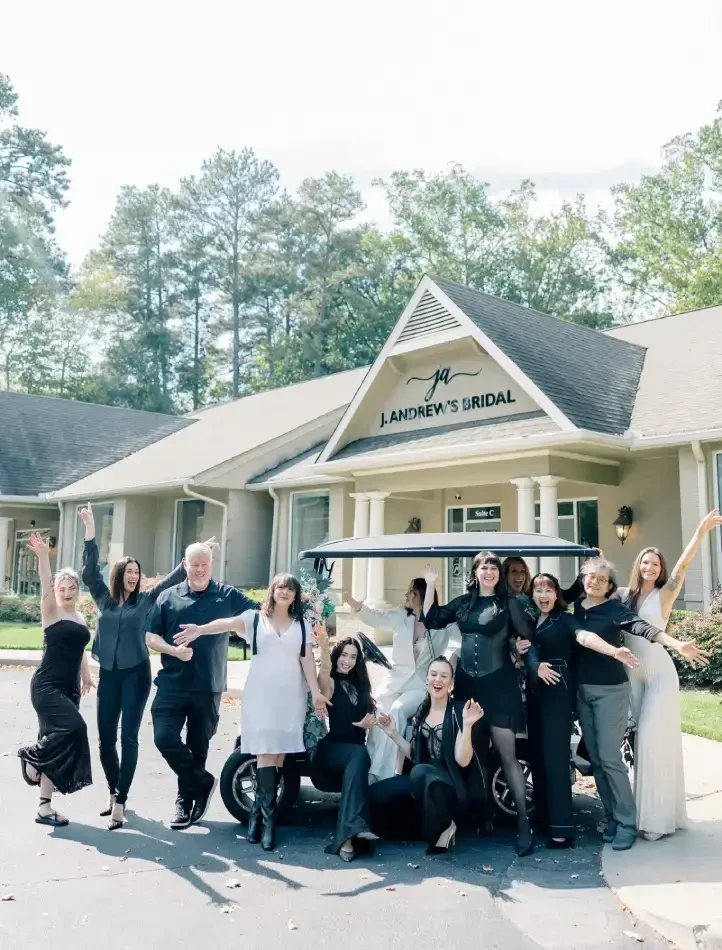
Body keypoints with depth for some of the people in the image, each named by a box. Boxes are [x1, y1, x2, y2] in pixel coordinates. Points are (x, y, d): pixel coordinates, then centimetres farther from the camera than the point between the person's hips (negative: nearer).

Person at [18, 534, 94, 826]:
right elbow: (45, 586, -23)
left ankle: (45, 806, 14)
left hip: (69, 687, 7)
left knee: (57, 738, 7)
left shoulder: (81, 617, 13)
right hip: (46, 685, -7)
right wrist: (43, 556, -37)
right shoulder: (51, 612, -6)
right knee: (74, 727, -25)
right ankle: (32, 754, 3)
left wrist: (86, 677, 24)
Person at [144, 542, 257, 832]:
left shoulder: (227, 596, 2)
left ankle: (186, 800, 29)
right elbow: (150, 637, 3)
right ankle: (203, 782, 11)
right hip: (172, 684, 0)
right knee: (165, 738, -11)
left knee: (198, 746, 10)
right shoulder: (168, 597, 4)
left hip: (209, 687, 0)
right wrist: (174, 650, -14)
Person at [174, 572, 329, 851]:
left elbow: (307, 658, 5)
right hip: (260, 695, -2)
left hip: (291, 696, 2)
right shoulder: (254, 617, 2)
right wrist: (200, 629, -34)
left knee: (280, 752, 1)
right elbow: (228, 622, -16)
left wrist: (315, 691, -4)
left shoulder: (301, 624, 10)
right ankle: (269, 817, -5)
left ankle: (258, 811, 12)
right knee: (265, 752, -9)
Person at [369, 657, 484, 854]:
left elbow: (462, 761, -16)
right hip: (421, 782, 6)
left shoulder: (459, 711, -7)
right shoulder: (421, 712, 9)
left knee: (420, 773, -38)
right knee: (376, 794, -18)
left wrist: (467, 725, -28)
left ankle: (442, 828, -13)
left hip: (450, 787, -6)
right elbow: (413, 757, 13)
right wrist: (393, 734, 3)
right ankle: (423, 823, 2)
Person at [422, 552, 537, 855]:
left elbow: (526, 639, -2)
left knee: (507, 755, -6)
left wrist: (536, 665, -17)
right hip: (466, 682, 4)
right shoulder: (463, 602, 10)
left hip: (498, 683, -4)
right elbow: (431, 619, 9)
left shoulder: (509, 603, -1)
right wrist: (430, 585, 4)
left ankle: (523, 823, -1)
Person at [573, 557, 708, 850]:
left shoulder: (614, 610, -10)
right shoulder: (576, 607, 4)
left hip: (610, 690, -5)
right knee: (595, 758, 9)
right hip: (582, 691, 5)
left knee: (609, 757, -7)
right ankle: (612, 818, 20)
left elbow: (643, 628, -25)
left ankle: (627, 823, 5)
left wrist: (677, 645, -40)